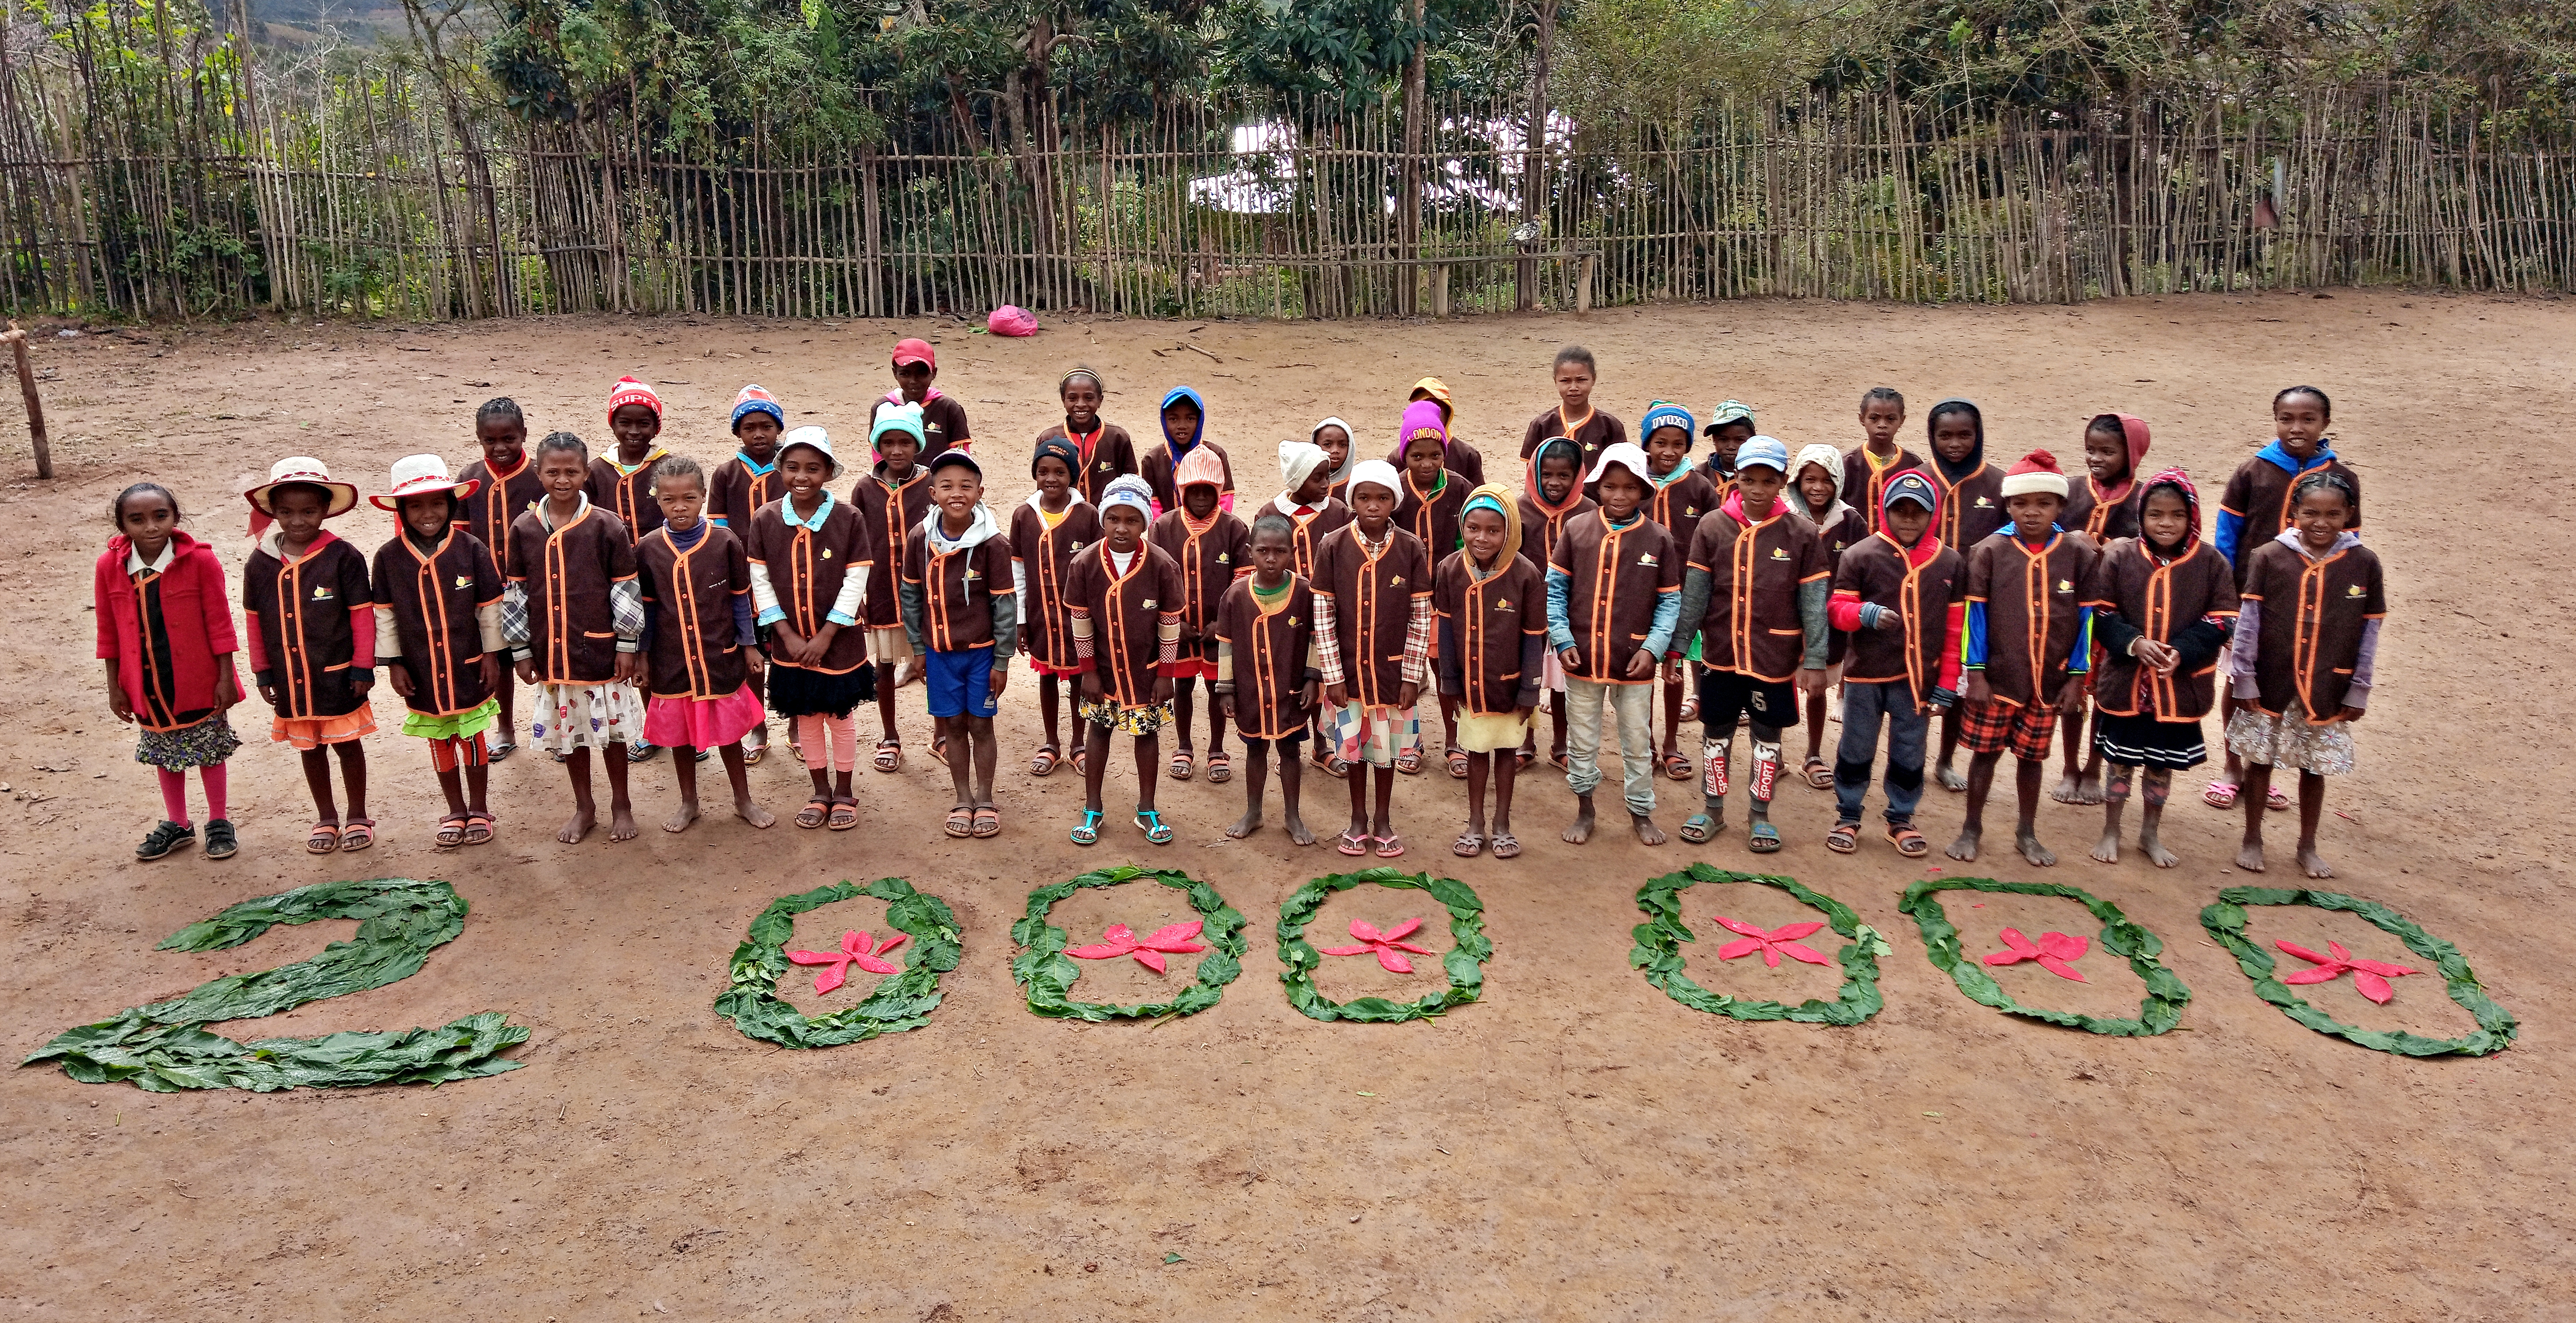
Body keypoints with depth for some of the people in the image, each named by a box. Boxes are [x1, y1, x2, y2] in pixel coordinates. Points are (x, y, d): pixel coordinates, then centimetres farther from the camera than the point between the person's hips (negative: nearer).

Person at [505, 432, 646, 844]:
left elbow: (626, 589, -5)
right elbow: (514, 593, 5)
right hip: (551, 654, 3)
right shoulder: (524, 529, 0)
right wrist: (521, 651, 5)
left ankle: (621, 805, 25)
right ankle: (584, 807, 30)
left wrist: (628, 646, -6)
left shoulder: (606, 526, -8)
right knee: (568, 732, 14)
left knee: (611, 730, 8)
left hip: (601, 650, -3)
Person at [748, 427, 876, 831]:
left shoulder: (849, 518, -13)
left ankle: (844, 794, 27)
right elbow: (761, 582, -3)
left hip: (839, 641, -2)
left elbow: (856, 582, -12)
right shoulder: (765, 520, -6)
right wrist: (789, 636, -10)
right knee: (806, 718, 14)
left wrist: (824, 636, -15)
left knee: (840, 717, 10)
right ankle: (820, 791, 30)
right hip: (790, 643, 2)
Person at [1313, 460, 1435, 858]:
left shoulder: (1411, 549, -8)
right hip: (1348, 669, 0)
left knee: (1386, 748, 12)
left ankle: (1383, 821, 30)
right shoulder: (1333, 547, -8)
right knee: (1354, 745, 14)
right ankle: (1358, 819, 32)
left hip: (1393, 670, 0)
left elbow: (1421, 617, -4)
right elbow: (1323, 615, -6)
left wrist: (1412, 675, -6)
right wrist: (1333, 675, -8)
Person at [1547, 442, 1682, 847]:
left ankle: (1641, 812, 31)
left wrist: (1652, 648, -11)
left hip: (1634, 662, 0)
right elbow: (1555, 589, 0)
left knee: (1638, 743, 13)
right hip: (1582, 658, 0)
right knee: (1582, 742, 14)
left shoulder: (1658, 539, -3)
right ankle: (1584, 810, 32)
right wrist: (1562, 641, -8)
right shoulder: (1576, 530, -4)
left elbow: (1669, 601, 1)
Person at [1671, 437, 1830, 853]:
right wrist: (1676, 647, -2)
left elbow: (1814, 603, -4)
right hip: (1721, 655, 1)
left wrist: (1815, 661, -7)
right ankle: (1713, 809, 31)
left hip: (1775, 658, -1)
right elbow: (1693, 594, -1)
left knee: (1768, 736, 12)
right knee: (1716, 733, 13)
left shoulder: (1801, 534, -6)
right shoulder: (1713, 527, -3)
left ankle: (1760, 816, 27)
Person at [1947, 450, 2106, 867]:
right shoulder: (1990, 551, -7)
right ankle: (1972, 828, 23)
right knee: (1986, 752, 8)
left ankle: (2027, 832, 29)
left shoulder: (2080, 554, -3)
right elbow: (1976, 614, -4)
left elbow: (2086, 618, 2)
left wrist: (2077, 676, 1)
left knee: (2032, 757, 14)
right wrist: (1975, 673, -6)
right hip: (1997, 677, -1)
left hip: (2050, 682, 1)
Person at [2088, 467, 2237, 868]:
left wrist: (2182, 652, -19)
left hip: (2180, 686, 1)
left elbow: (2221, 622, -5)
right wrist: (2133, 643, -22)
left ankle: (2151, 834, 33)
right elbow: (2101, 614, -5)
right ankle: (2111, 832, 28)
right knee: (2121, 760, 11)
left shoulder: (2211, 563, -5)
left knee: (2164, 763, 15)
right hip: (2124, 681, -1)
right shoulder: (2120, 557, -6)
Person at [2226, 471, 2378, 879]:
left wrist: (2359, 692, 2)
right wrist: (2244, 680, -4)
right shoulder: (2269, 557, -7)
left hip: (2328, 692, 1)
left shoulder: (2364, 564, -3)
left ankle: (2308, 847, 28)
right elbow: (2248, 621, -4)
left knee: (2315, 768, 11)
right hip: (2270, 687, -1)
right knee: (2260, 761, 10)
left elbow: (2369, 632, 2)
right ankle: (2252, 841, 25)